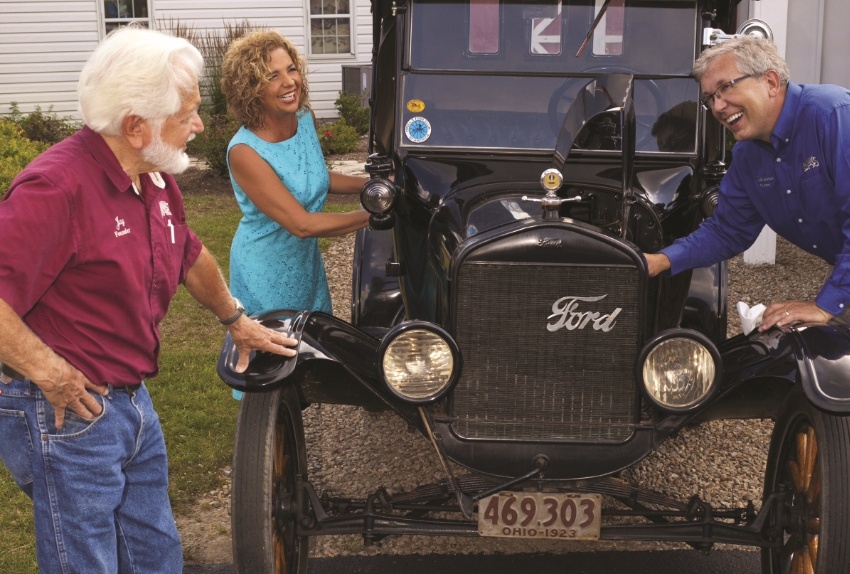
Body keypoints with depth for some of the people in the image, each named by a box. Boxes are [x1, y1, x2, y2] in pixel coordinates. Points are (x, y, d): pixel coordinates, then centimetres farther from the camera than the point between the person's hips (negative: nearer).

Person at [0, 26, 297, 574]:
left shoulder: (156, 179, 6)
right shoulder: (57, 187, -25)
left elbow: (190, 255, 24)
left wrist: (236, 319, 33)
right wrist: (51, 375, -25)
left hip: (133, 403, 9)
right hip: (65, 413, -9)